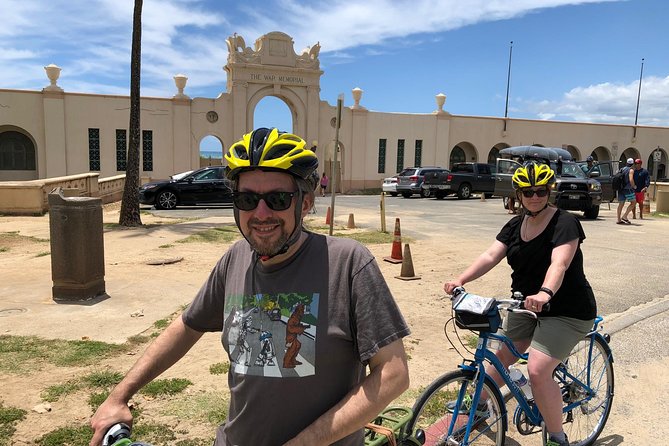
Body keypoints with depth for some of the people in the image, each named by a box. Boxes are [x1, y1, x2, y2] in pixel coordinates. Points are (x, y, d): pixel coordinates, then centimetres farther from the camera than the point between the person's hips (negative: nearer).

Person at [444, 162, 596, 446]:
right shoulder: (514, 226, 2)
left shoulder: (565, 223, -17)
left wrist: (545, 293, -53)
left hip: (567, 311, -6)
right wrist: (461, 279, -26)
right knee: (501, 356, 13)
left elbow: (559, 263, -34)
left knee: (538, 371, -18)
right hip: (526, 305, 7)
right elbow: (490, 256, -10)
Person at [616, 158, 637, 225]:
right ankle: (624, 216, -5)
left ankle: (619, 220, 6)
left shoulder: (622, 169, 15)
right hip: (628, 189, -7)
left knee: (621, 204, 7)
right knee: (633, 202, 4)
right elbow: (631, 180, -19)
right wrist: (634, 186, -4)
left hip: (621, 189, 7)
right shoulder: (631, 170, -7)